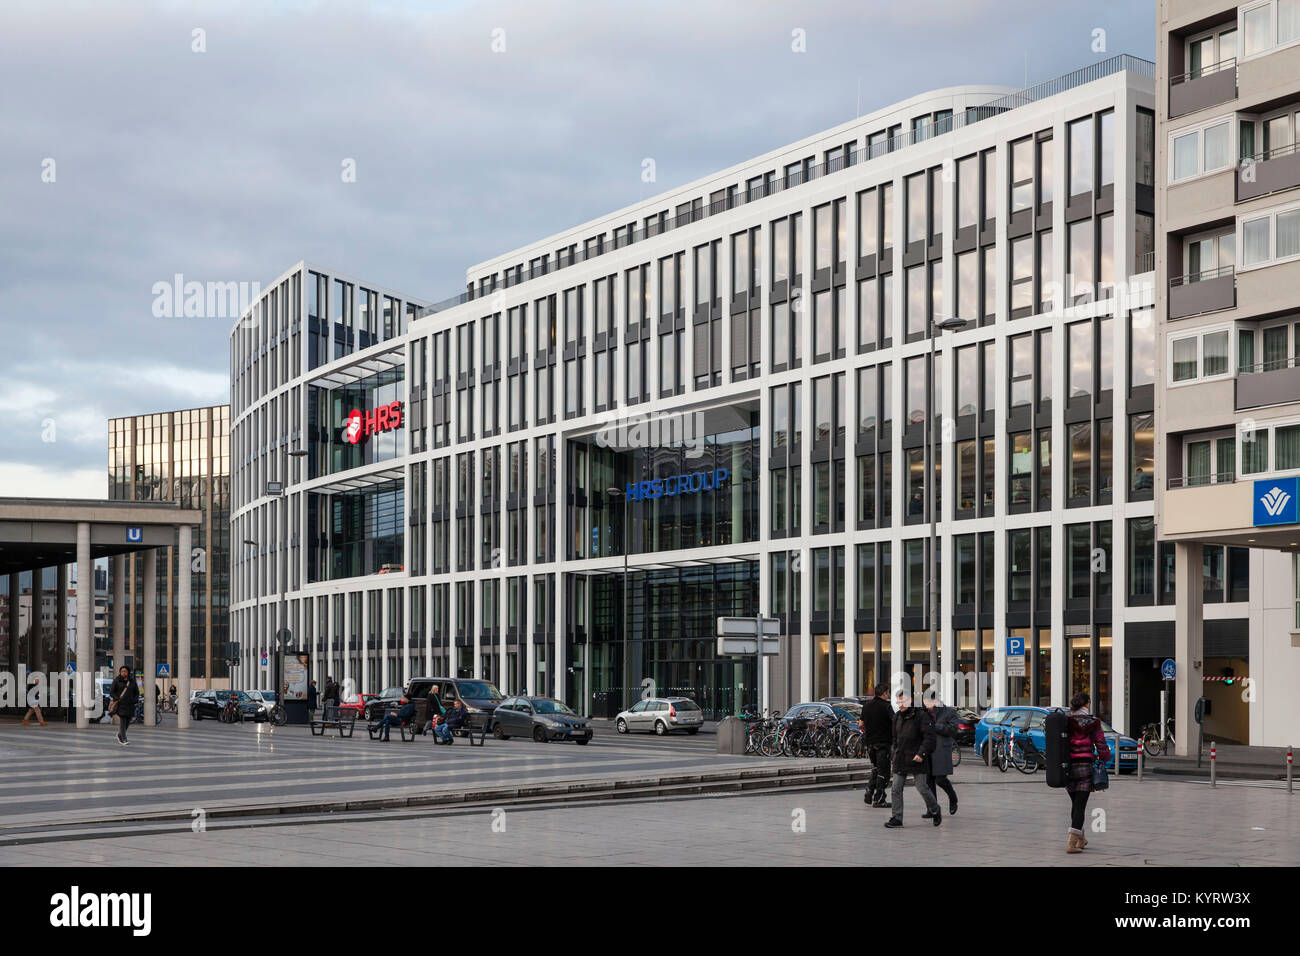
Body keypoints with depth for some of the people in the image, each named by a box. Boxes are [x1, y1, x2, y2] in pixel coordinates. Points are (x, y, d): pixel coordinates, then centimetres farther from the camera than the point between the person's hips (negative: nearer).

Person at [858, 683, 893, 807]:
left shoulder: (866, 705, 7)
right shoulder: (885, 706, -12)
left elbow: (861, 724, 11)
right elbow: (895, 721, -20)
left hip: (869, 742, 6)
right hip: (883, 742, -6)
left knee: (875, 768, 21)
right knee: (883, 771, 1)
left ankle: (869, 794, 13)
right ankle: (878, 799, 0)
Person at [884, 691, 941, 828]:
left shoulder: (921, 715, -9)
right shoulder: (897, 716, 12)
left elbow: (929, 736, -13)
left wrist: (922, 753, -19)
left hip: (916, 759, -6)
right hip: (900, 759, 6)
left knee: (922, 788, 0)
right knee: (896, 789, 0)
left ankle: (935, 811, 24)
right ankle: (896, 818, 3)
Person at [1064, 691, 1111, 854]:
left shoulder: (1066, 722, 0)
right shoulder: (1094, 723, -5)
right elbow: (1102, 747, -4)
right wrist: (1105, 757, 17)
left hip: (1068, 767, 3)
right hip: (1085, 767, -3)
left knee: (1075, 804, 19)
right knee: (1080, 805, -1)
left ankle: (1080, 839, 32)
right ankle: (1072, 843, -10)